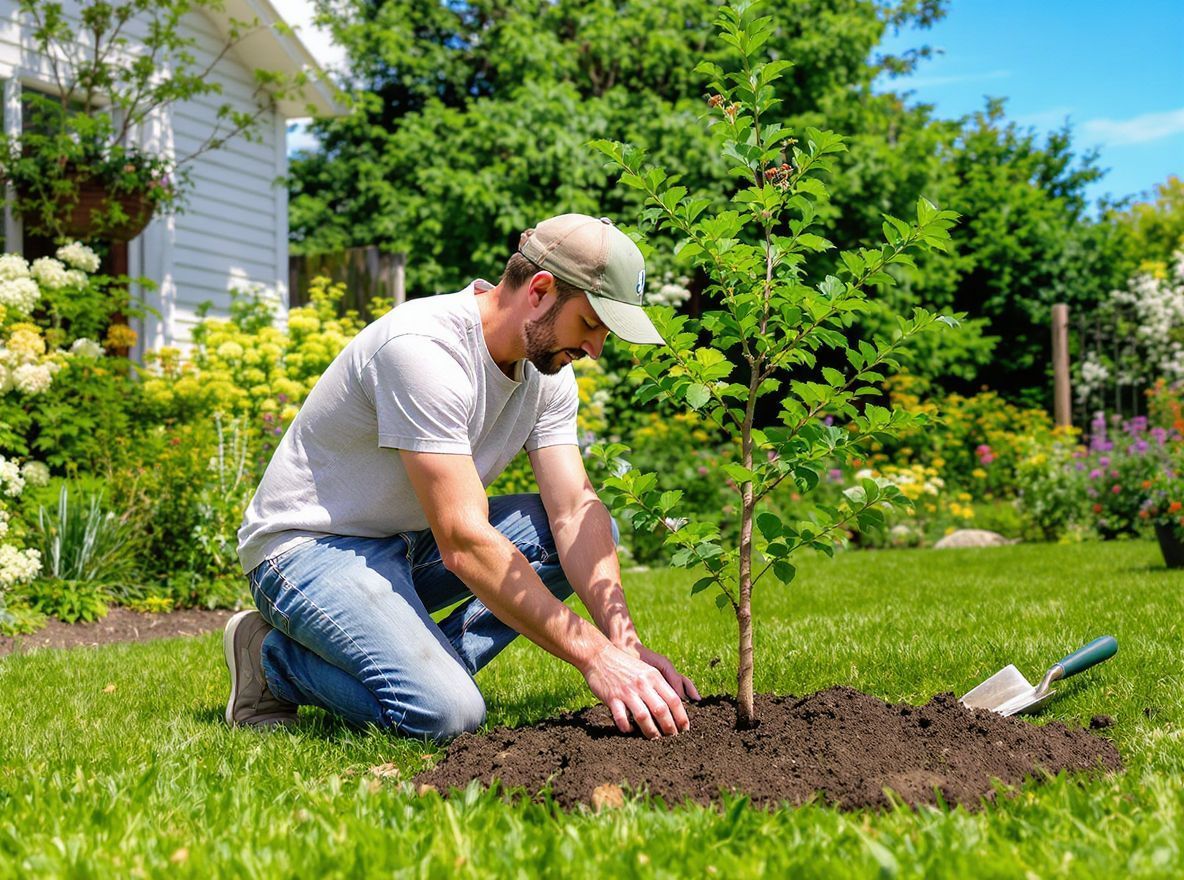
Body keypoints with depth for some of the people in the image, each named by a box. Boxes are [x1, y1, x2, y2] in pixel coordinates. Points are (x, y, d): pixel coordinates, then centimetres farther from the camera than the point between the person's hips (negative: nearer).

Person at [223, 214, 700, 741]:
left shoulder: (547, 367, -2)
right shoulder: (425, 349, -29)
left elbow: (575, 511, -8)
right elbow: (464, 544, -33)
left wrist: (623, 641, -23)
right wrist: (594, 658, -32)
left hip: (412, 541, 8)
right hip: (310, 545, -8)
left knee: (593, 530, -6)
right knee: (448, 713, -29)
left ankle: (428, 664, -8)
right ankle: (274, 657, -4)